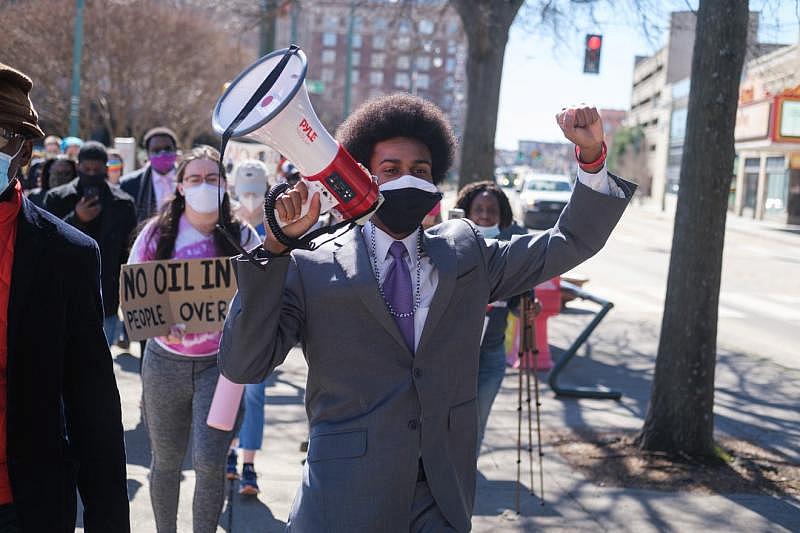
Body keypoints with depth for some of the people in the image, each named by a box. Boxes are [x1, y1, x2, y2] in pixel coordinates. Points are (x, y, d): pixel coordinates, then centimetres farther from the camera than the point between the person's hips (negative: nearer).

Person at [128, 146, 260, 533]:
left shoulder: (241, 237, -2)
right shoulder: (158, 233, 0)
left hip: (219, 362, -1)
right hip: (165, 360, 2)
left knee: (209, 464, -10)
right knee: (165, 460, 14)